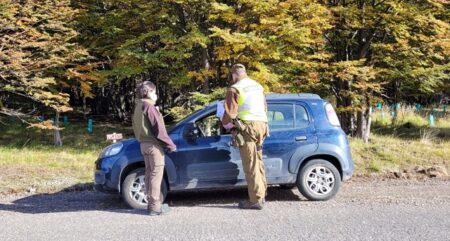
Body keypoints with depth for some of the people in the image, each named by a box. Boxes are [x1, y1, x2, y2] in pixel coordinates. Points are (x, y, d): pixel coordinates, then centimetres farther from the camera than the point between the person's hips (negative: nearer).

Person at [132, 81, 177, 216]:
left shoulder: (139, 106, 15)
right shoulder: (149, 106, -14)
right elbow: (159, 129, -17)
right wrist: (170, 145, -13)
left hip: (144, 143, 9)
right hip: (153, 144, -9)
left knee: (149, 172, 13)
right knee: (156, 174, -7)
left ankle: (151, 203, 18)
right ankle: (155, 206, -7)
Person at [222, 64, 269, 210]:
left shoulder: (235, 89, -5)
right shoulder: (258, 86, 18)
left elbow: (230, 112, -10)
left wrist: (225, 124, 9)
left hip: (247, 127, -7)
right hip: (261, 125, 8)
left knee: (251, 165, -6)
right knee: (258, 162, 17)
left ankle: (256, 200, -5)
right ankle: (261, 195, 22)